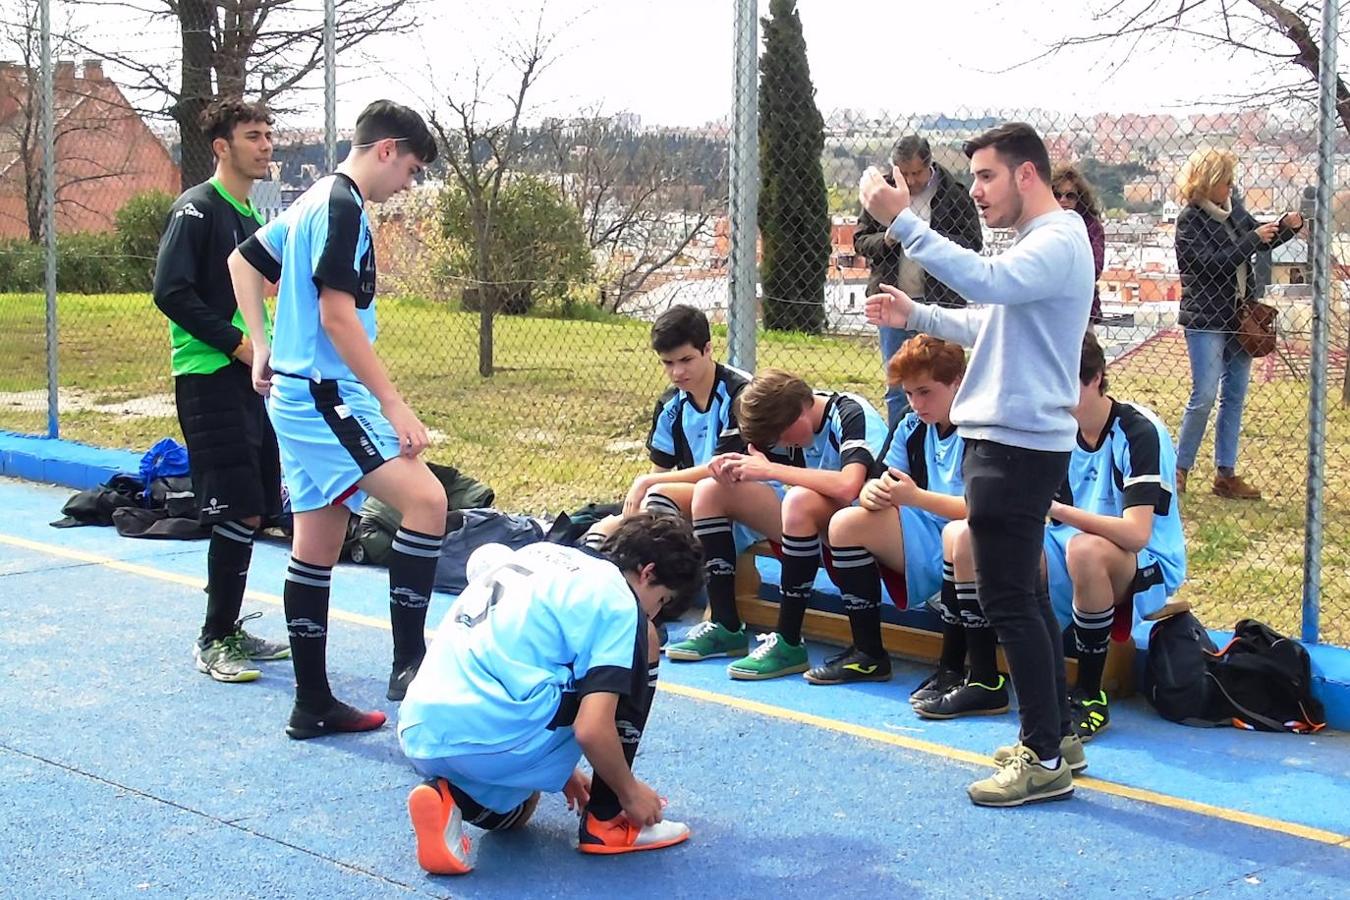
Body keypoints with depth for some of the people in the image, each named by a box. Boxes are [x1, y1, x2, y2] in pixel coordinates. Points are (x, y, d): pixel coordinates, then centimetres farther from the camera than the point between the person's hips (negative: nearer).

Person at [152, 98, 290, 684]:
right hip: (209, 380, -9)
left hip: (251, 379, 9)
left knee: (256, 509, 9)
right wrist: (236, 342, -18)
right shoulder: (197, 209, -8)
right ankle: (214, 640, 1)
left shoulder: (253, 218, 18)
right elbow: (171, 292, -16)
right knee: (239, 510, -11)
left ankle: (228, 630, 20)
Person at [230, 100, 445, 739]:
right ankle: (409, 663, -18)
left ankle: (312, 704, 15)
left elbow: (243, 261, 29)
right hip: (323, 396, -11)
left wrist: (262, 348, 24)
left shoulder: (312, 201, 18)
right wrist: (394, 405, -21)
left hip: (295, 394, 11)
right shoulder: (342, 206, -12)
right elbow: (336, 314, -21)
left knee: (316, 550, 10)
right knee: (426, 499, -19)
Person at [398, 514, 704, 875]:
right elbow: (592, 730, -13)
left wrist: (562, 771, 36)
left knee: (516, 811, 40)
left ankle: (449, 795, 6)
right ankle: (607, 822, 11)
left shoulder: (541, 554, 21)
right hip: (492, 740, -9)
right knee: (640, 643, 7)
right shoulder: (616, 599, -3)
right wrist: (631, 792, 6)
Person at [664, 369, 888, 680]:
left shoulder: (851, 415, -20)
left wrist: (768, 470, -30)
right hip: (811, 525, 8)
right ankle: (725, 627, -4)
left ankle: (788, 643, -31)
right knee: (710, 491, -1)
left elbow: (847, 486, -37)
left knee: (799, 500, -39)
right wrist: (734, 469, -16)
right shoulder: (788, 421, 3)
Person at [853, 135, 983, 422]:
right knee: (896, 385, 10)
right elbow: (860, 240, 9)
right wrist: (886, 239, -12)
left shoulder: (953, 193, -3)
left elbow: (973, 242, -5)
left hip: (939, 301, -3)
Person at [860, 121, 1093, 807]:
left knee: (1007, 599, -7)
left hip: (1019, 443, -11)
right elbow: (989, 321, 27)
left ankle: (1045, 761, 0)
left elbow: (984, 281, -34)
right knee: (1023, 595, 16)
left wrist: (901, 221, -32)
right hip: (1009, 440, 11)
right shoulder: (1035, 243, 18)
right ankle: (1054, 735, 26)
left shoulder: (1057, 242, -15)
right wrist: (915, 316, 16)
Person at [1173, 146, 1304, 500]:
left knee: (1235, 397, 8)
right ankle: (1179, 468, 5)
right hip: (1205, 320, -7)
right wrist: (1254, 238, -17)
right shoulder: (1190, 219, -10)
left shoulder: (1233, 212, 8)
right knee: (1204, 396, -9)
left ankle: (1226, 474, 13)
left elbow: (1264, 240, 21)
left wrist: (1287, 226, 2)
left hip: (1237, 318, 7)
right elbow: (1212, 262, -20)